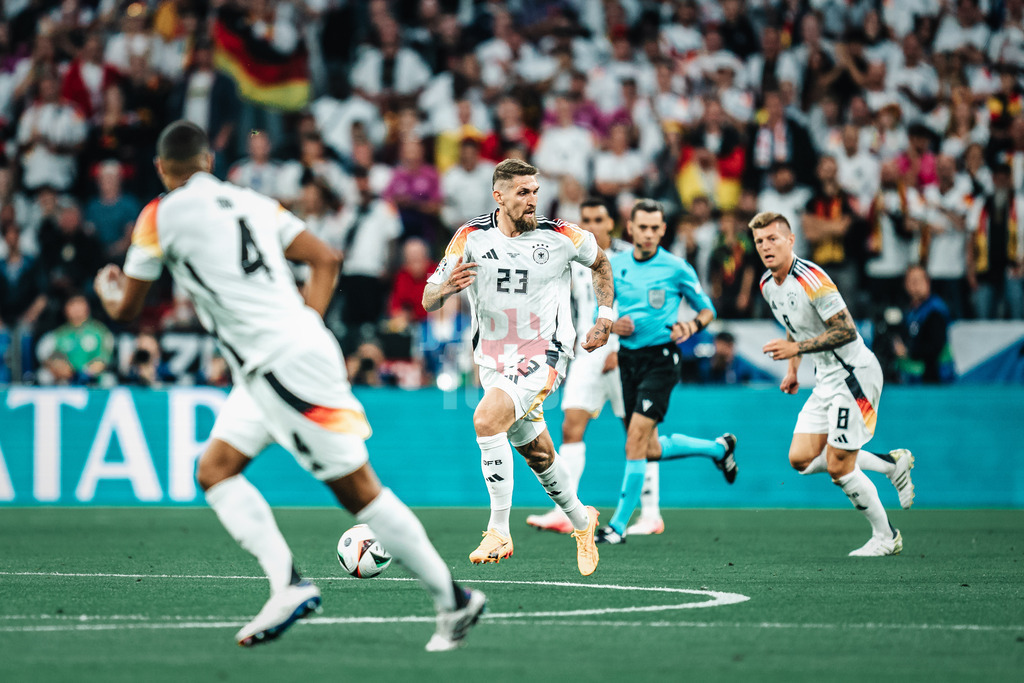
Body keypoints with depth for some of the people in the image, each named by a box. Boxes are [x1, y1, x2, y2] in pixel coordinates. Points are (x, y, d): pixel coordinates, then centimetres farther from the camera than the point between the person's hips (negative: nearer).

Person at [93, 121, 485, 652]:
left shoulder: (162, 215, -3)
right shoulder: (254, 203, 16)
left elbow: (126, 309, 6)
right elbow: (326, 259, 13)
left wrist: (108, 287, 29)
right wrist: (305, 325, 16)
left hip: (284, 365, -8)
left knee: (358, 490, -4)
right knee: (215, 471, 10)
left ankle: (453, 601, -1)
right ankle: (286, 584, -4)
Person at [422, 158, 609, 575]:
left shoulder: (560, 236, -8)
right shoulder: (471, 237, -6)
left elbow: (600, 262, 15)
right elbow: (428, 301, -3)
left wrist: (605, 317, 7)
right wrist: (445, 288, -26)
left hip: (544, 354, -4)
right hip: (494, 360, 4)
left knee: (487, 419, -27)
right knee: (538, 454, 15)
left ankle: (499, 532, -22)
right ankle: (581, 521, 41)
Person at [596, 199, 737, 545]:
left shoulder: (676, 268, -5)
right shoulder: (615, 266, 6)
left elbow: (707, 309, 5)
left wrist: (692, 326, -16)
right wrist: (612, 325, -7)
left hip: (661, 358, -5)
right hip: (628, 358, 5)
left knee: (636, 438, -17)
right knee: (651, 450, 9)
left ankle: (619, 525, -12)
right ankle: (718, 447, 36)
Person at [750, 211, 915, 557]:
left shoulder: (811, 279, -21)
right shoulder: (768, 284, 6)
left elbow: (847, 331, -23)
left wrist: (796, 348, -25)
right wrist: (792, 369, 21)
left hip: (854, 372, -9)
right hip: (826, 379, 9)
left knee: (838, 467, -8)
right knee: (801, 459, 2)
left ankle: (886, 537, 11)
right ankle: (892, 463, 17)